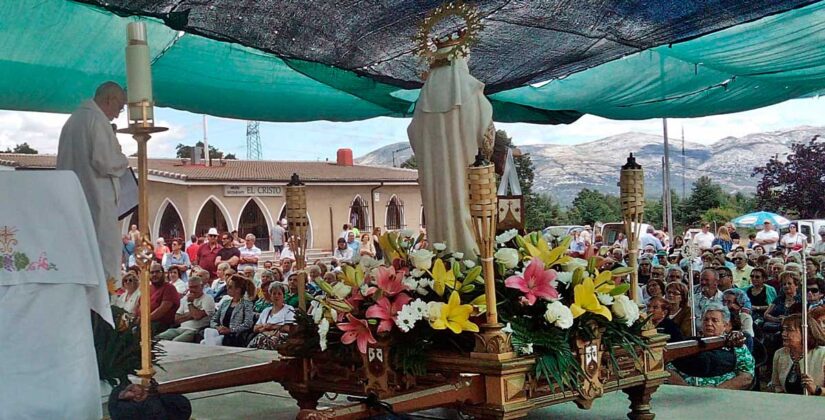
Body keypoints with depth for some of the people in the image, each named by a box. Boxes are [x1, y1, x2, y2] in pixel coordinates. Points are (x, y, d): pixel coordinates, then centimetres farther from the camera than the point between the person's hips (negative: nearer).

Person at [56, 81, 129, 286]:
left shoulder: (73, 119, 15)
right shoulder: (97, 120, -12)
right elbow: (104, 161, -19)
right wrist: (123, 161, 0)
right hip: (98, 198, -9)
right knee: (105, 253, -5)